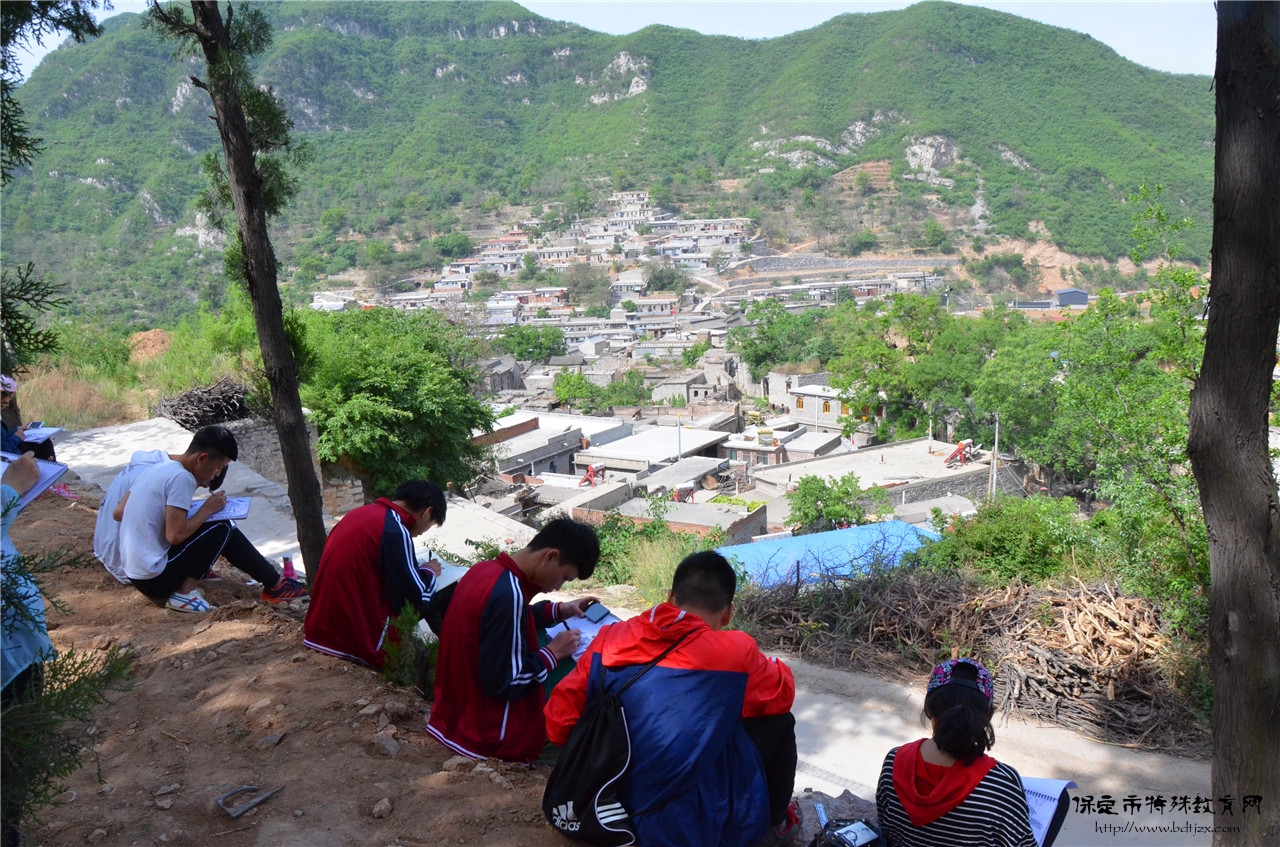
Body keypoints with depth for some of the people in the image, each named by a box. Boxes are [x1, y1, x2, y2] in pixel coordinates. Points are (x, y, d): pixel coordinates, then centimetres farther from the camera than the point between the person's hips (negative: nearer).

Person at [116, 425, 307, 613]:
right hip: (154, 579, -9)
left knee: (225, 528, 13)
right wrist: (208, 509, -11)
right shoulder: (181, 478, -20)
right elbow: (176, 535, -24)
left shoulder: (158, 468, 7)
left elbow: (119, 511, 12)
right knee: (222, 528, -5)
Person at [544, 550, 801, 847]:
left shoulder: (611, 639, -6)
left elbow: (558, 723, -1)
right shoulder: (733, 652, -15)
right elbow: (782, 693, 6)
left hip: (612, 814, 5)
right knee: (779, 721, 15)